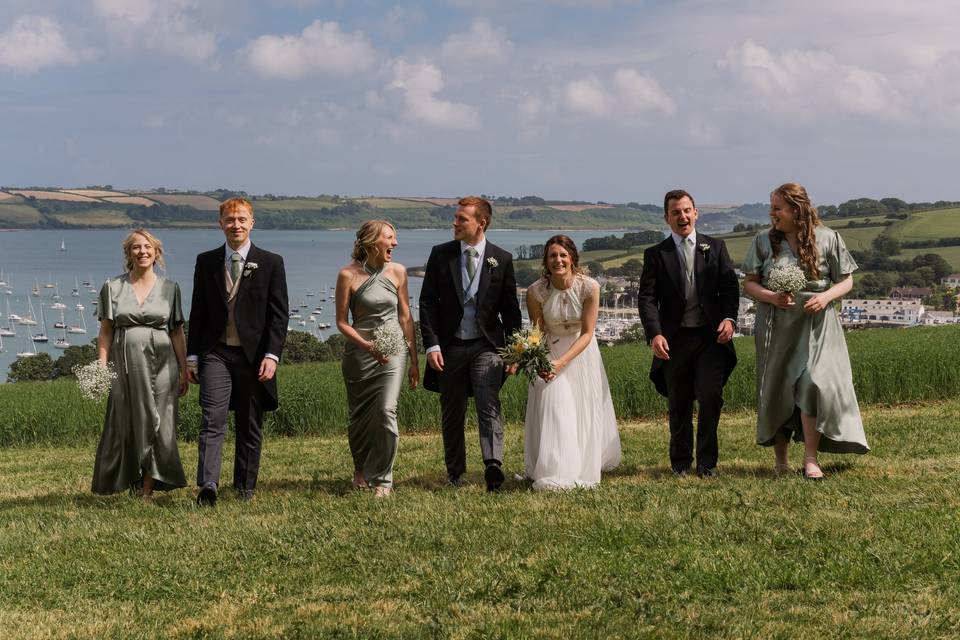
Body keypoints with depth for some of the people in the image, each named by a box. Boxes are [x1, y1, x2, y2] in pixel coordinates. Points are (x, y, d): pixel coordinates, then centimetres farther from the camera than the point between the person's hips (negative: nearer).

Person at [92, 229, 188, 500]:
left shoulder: (170, 288, 6)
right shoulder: (113, 287, 5)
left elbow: (177, 332, 7)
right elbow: (105, 332, 5)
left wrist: (183, 369, 3)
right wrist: (101, 367, -3)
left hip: (161, 364, 0)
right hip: (125, 363, 0)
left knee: (157, 425, -1)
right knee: (126, 425, 2)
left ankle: (148, 490, 4)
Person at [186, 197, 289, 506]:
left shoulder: (271, 263, 2)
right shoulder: (206, 262, 9)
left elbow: (279, 314, -1)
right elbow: (198, 312, 11)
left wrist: (271, 355, -11)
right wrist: (192, 355, 7)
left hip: (253, 355, 0)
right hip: (215, 352, 1)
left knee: (250, 426, 7)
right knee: (212, 419, -13)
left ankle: (245, 487, 18)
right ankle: (208, 486, -20)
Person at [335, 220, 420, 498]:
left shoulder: (397, 271, 3)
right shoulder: (348, 275, -6)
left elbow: (405, 317, 9)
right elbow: (342, 321, -3)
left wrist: (414, 360, 9)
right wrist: (367, 345, -18)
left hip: (394, 351, 1)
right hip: (359, 352, -1)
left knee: (386, 412, -15)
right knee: (360, 416, 9)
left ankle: (382, 479, -1)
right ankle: (361, 469, 36)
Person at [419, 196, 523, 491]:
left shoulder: (502, 259, 2)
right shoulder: (440, 254, 2)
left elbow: (510, 308, 7)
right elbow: (427, 303, 2)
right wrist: (431, 345, -7)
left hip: (487, 345, -1)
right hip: (449, 346, 2)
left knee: (489, 404, -18)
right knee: (452, 412, 9)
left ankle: (493, 465, -29)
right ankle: (455, 472, 20)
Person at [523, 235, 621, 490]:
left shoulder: (589, 287, -21)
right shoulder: (535, 292, -18)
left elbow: (587, 333, -18)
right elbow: (539, 332, -7)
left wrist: (563, 362, -30)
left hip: (581, 352, 0)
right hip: (550, 352, 0)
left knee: (585, 409, 8)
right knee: (553, 408, -10)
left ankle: (585, 466, 28)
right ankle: (555, 475, -5)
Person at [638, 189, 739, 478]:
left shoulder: (715, 247, 10)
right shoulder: (655, 254, 6)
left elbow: (730, 286, 5)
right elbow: (647, 297, -1)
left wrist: (728, 318, -12)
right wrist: (655, 334, -15)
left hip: (711, 336, 0)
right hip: (674, 340, 0)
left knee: (710, 397, -9)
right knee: (679, 405, 8)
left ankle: (707, 462, 4)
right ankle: (681, 462, 22)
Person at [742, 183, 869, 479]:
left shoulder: (827, 238, 1)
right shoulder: (764, 241, 6)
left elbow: (846, 280, 6)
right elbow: (749, 283, 5)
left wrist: (826, 296, -14)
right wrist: (771, 297, -15)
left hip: (815, 323, -2)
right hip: (777, 324, 2)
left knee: (815, 383, -17)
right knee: (777, 389, 4)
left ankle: (810, 459, -9)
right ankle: (780, 459, 18)